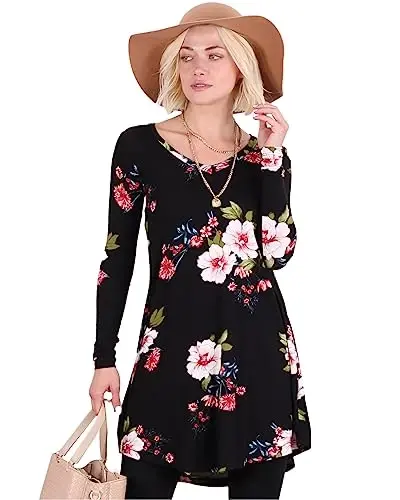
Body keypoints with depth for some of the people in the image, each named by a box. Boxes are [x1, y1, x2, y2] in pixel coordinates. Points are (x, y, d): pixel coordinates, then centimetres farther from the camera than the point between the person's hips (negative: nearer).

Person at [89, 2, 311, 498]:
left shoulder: (266, 152, 6)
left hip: (259, 349, 3)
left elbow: (279, 252, -6)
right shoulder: (139, 145, -1)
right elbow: (117, 259, 2)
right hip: (172, 349, -2)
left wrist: (272, 156, -9)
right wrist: (104, 358, 1)